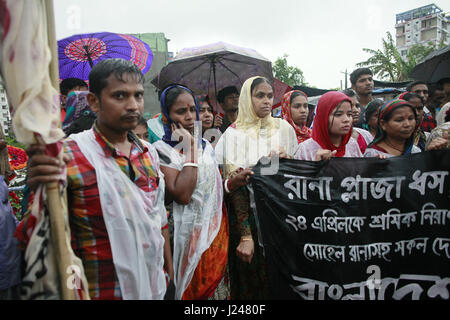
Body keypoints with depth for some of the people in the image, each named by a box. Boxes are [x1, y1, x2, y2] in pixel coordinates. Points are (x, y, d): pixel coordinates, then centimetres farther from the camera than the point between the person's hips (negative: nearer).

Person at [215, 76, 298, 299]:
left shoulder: (284, 128, 7)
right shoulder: (235, 133, -4)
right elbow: (234, 186, -11)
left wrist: (287, 159, -10)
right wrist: (245, 236, -17)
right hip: (248, 215, -3)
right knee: (251, 280, 6)